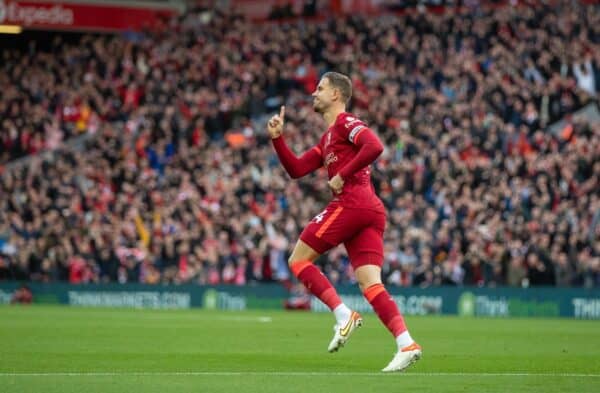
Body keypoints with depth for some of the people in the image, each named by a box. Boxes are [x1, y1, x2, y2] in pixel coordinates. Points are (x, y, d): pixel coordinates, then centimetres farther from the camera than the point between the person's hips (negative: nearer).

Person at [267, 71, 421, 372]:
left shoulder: (345, 123, 1)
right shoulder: (328, 137, 30)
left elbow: (375, 146, -18)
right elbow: (296, 169, 27)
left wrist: (342, 176, -14)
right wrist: (277, 138, 18)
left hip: (350, 203, -9)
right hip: (371, 212, 9)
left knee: (298, 260, 0)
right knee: (370, 284, -3)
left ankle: (344, 315, -11)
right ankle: (406, 344, -19)